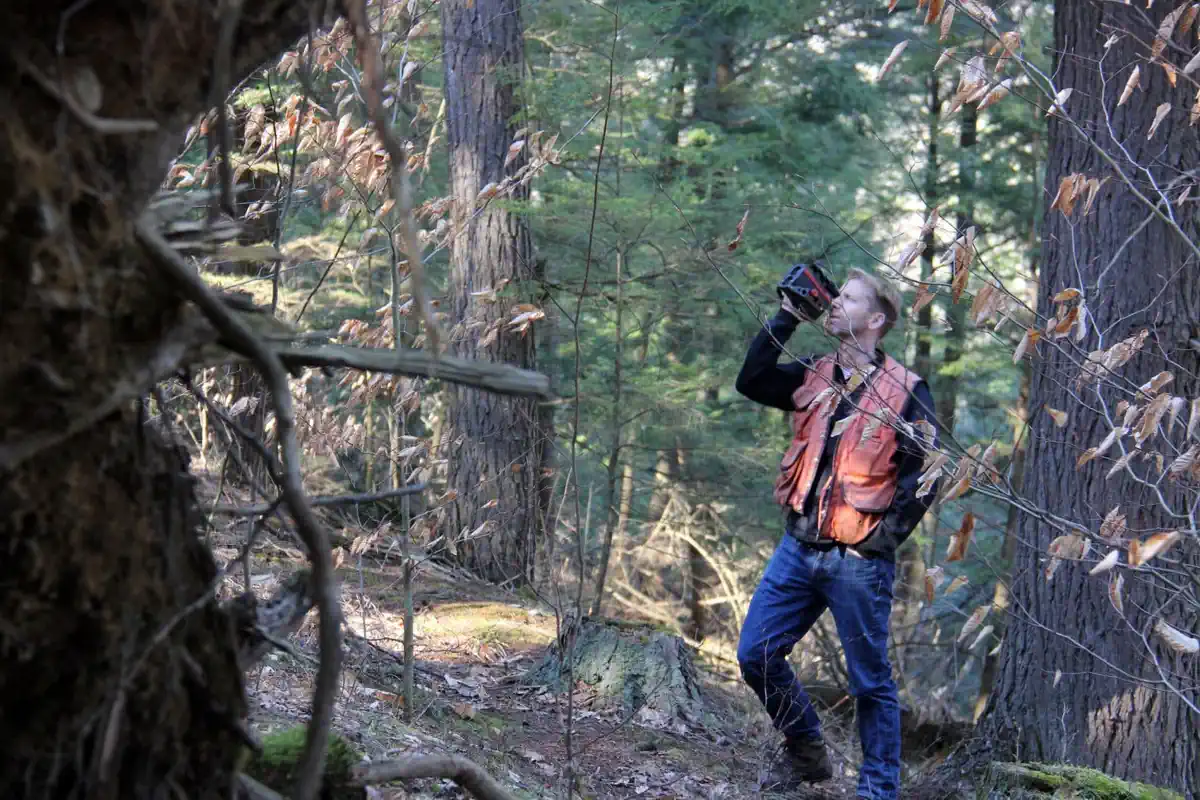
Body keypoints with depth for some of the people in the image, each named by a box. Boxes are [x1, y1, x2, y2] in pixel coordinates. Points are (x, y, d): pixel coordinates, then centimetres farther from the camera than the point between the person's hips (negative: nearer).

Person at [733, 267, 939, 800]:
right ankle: (806, 752, 24)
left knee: (870, 680, 2)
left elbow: (923, 473, -8)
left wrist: (886, 536, -13)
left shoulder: (904, 390, -5)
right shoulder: (814, 377, 12)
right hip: (798, 548, 6)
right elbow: (751, 381, 0)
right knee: (756, 654, 5)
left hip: (858, 559, -6)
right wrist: (788, 316, -1)